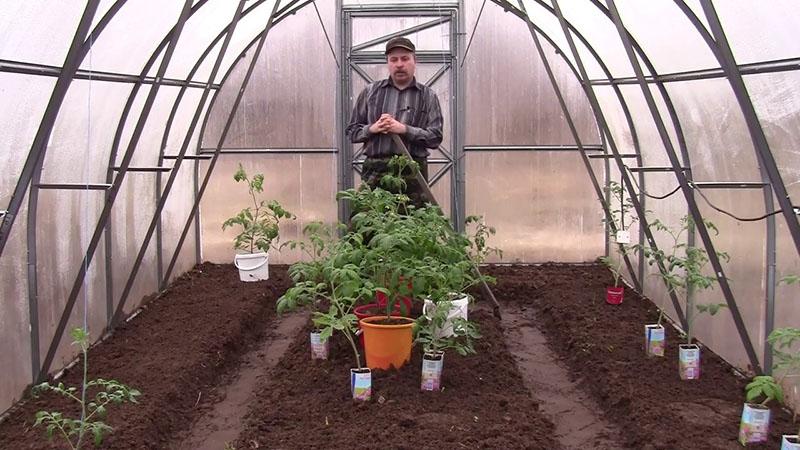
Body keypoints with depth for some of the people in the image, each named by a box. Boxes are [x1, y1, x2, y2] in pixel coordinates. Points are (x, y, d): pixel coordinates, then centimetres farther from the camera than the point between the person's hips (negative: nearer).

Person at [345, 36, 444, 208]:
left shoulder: (428, 96, 10)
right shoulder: (370, 92, 14)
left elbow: (435, 137, 1)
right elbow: (352, 131, 14)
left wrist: (404, 129, -12)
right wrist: (371, 129, -6)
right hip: (375, 171, 1)